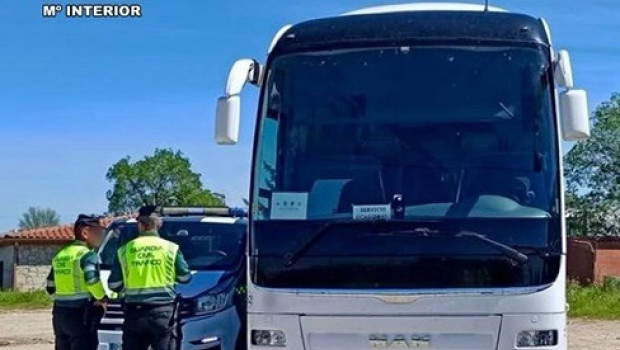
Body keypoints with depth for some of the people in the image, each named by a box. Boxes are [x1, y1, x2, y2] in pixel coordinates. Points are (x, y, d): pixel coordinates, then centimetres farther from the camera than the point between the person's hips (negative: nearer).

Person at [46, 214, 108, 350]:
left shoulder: (59, 255, 16)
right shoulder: (87, 254, -9)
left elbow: (50, 287, 17)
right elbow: (92, 280, -24)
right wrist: (102, 298, -9)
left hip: (59, 312, 8)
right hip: (81, 314, -8)